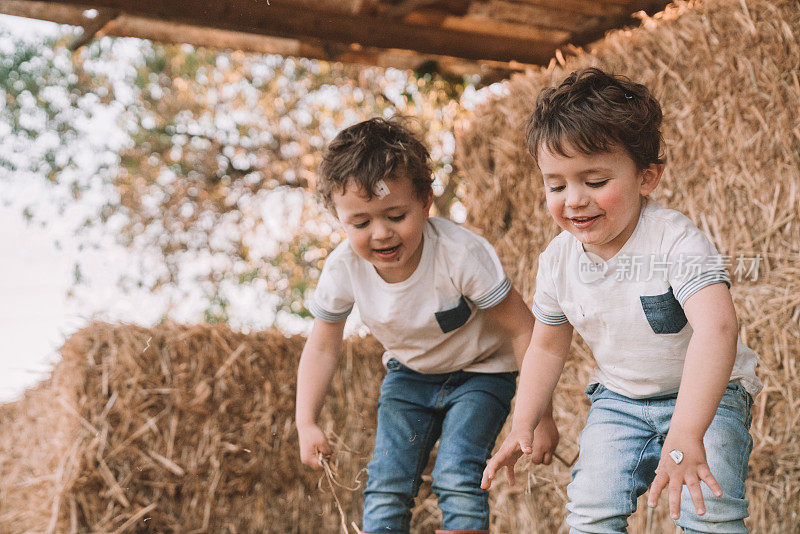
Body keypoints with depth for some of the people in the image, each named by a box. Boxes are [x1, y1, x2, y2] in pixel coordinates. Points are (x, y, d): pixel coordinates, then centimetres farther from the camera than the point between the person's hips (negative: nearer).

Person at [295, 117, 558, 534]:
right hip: (409, 375, 4)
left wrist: (540, 416, -20)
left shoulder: (461, 254, -33)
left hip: (479, 372, -3)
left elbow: (523, 329, -23)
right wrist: (306, 423, -13)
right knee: (386, 485, -5)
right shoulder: (343, 269, -21)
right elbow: (322, 347, -5)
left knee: (456, 479, -19)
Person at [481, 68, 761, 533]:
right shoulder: (557, 262, -10)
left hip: (706, 394, -4)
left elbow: (717, 329, -43)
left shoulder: (675, 240, -28)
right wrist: (522, 428, 3)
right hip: (619, 400, 4)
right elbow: (548, 346, 8)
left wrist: (686, 433, -54)